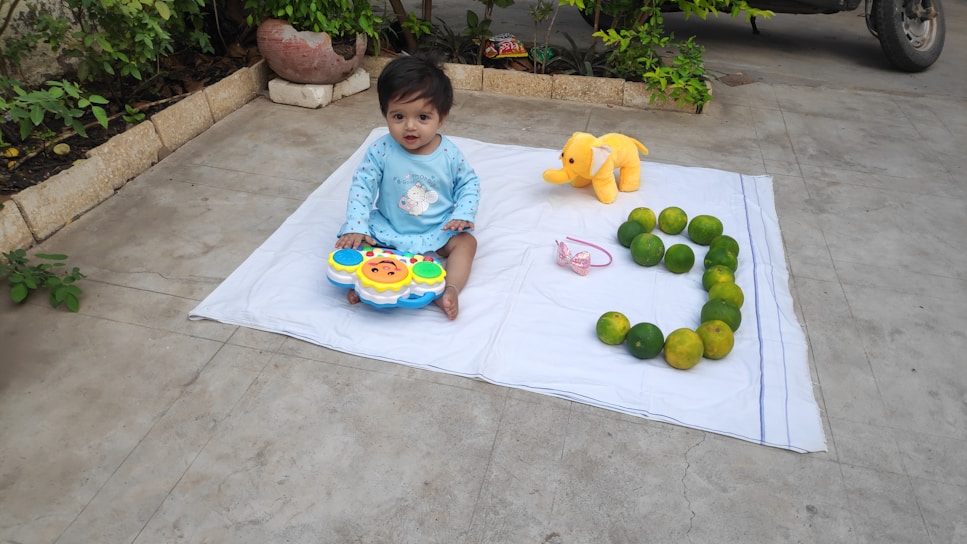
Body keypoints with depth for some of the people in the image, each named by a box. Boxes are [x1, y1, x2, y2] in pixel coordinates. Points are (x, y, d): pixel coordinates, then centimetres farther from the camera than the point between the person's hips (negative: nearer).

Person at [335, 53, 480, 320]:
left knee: (466, 241, -19)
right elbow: (362, 185, -13)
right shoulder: (380, 151, -16)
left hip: (438, 231, 0)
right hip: (387, 228, 0)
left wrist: (463, 215, -16)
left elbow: (469, 183, 0)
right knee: (353, 239, -16)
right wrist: (356, 228, -22)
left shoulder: (449, 154, -13)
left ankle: (451, 290, -28)